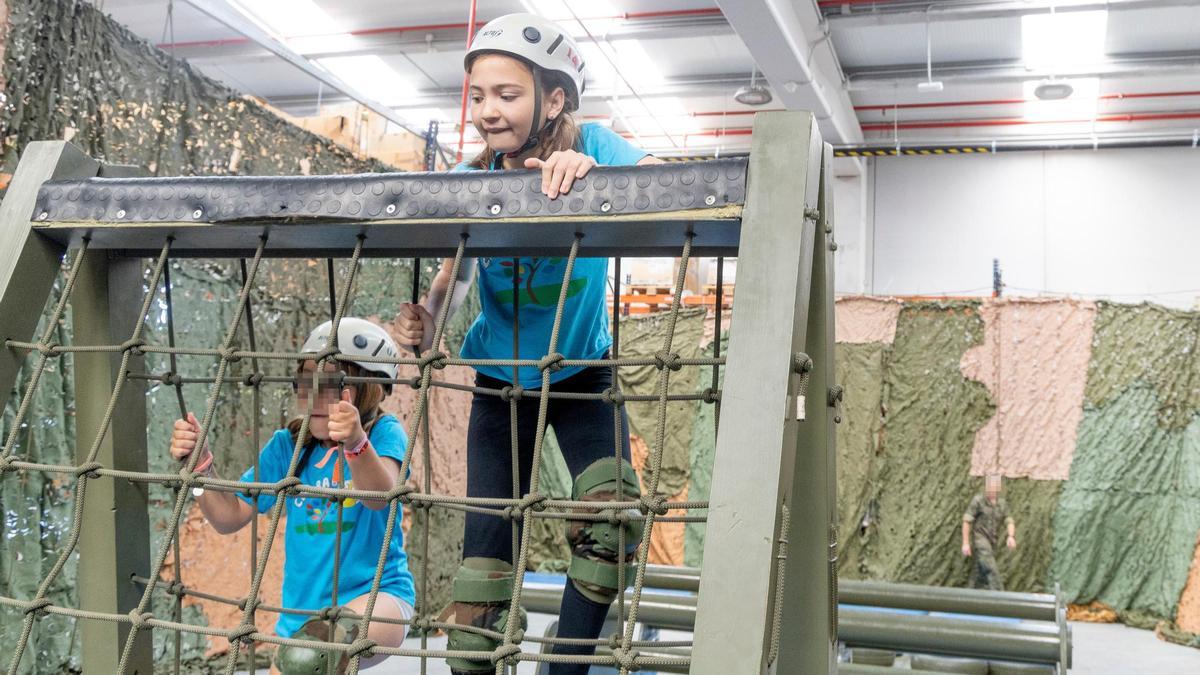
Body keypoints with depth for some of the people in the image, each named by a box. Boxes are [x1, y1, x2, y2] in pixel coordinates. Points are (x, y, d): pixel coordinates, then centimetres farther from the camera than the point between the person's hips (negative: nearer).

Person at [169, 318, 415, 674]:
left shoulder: (383, 433, -7)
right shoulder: (288, 446, 7)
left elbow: (380, 495, -28)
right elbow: (229, 517, 8)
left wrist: (357, 444, -47)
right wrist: (200, 464, -9)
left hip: (375, 593, -6)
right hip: (302, 611, 6)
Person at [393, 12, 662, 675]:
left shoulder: (590, 145, -18)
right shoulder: (470, 179, -14)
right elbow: (454, 273, -11)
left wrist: (591, 170, -52)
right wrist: (427, 315, -33)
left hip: (582, 370, -1)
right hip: (501, 380, 1)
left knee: (612, 511, -20)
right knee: (486, 544, -1)